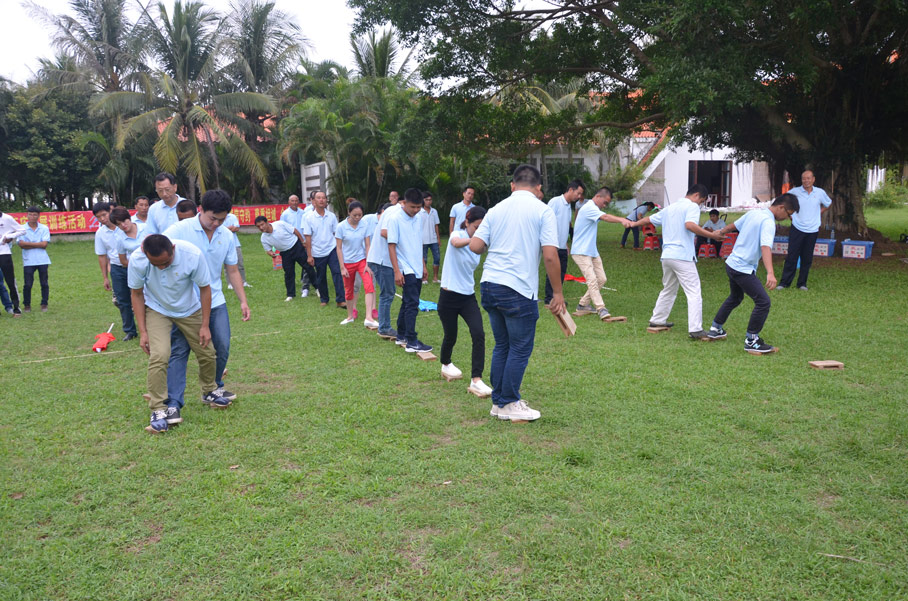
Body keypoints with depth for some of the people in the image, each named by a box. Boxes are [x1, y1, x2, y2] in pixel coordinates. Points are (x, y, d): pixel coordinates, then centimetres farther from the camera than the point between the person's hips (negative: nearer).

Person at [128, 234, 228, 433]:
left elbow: (204, 289, -16)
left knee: (207, 354, 6)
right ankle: (158, 410, -8)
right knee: (159, 356, -20)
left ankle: (209, 392, 34)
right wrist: (143, 331, -12)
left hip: (190, 309, 1)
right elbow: (137, 294, -12)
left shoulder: (192, 254, -32)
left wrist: (205, 326, -12)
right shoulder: (137, 260, -29)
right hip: (157, 310, -1)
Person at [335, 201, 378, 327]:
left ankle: (369, 318, -25)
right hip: (348, 262, 0)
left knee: (369, 285, -20)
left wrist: (368, 264, -8)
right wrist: (342, 267, -9)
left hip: (362, 260, 1)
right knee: (349, 290, 11)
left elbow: (367, 246, 0)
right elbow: (339, 248, -5)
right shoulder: (341, 227, -9)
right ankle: (350, 316, 32)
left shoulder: (364, 226, -3)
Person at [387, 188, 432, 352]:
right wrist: (397, 271, -17)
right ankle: (411, 342, -9)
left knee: (407, 303, 14)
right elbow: (391, 246, -13)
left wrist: (423, 265, 19)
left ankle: (401, 336, 25)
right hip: (405, 269, -7)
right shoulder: (395, 219, -11)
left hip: (417, 270, 7)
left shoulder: (419, 219, 10)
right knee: (412, 304, -11)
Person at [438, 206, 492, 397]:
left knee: (479, 334, -14)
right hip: (449, 295, -5)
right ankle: (446, 365, 41)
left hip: (468, 296, 5)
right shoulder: (458, 234, -12)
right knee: (451, 336, 9)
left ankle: (476, 381, -14)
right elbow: (456, 243, -40)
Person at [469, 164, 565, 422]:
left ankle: (498, 401, 23)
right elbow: (550, 256, -11)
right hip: (519, 290, -6)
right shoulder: (543, 211, -3)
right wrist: (557, 293, -4)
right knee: (520, 349, 6)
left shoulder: (496, 209, 11)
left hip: (489, 285, 6)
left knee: (502, 346, 16)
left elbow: (475, 245, 3)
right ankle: (509, 404, 13)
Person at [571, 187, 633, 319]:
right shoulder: (589, 207, -16)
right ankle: (601, 309, -16)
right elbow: (605, 217, -33)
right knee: (592, 280, -16)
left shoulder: (593, 209, 18)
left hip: (592, 252, 10)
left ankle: (583, 305, 15)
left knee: (601, 279, 7)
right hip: (581, 252, -10)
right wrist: (621, 220, -47)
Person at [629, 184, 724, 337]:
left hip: (666, 256, 8)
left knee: (668, 290, 24)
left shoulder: (669, 208, 19)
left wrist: (634, 224, 49)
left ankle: (657, 320, 31)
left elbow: (649, 219, 31)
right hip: (683, 256, -8)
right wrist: (711, 235, -22)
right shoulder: (692, 206, -4)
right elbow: (690, 225, -24)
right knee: (694, 293, -7)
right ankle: (695, 329, -14)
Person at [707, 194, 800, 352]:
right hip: (743, 270, -10)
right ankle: (751, 341, -3)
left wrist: (720, 232, 40)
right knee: (763, 302, -9)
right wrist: (770, 273, -46)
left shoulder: (754, 212, 6)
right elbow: (765, 247, -35)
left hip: (732, 263, 10)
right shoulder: (768, 222, -20)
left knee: (735, 297, 28)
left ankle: (715, 329, 38)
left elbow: (733, 225, 20)